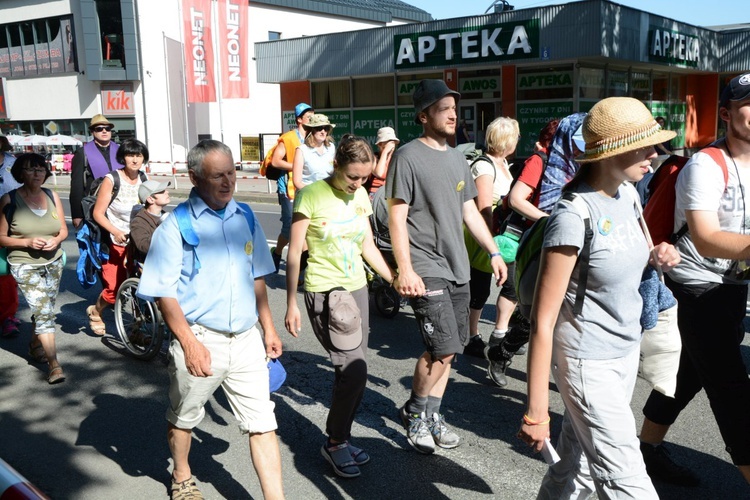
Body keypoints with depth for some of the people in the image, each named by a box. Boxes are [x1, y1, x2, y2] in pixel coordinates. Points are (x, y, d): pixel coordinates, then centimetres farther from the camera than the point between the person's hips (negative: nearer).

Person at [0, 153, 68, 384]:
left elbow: (63, 229, 10)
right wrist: (27, 242, -20)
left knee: (43, 310, 14)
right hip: (25, 266, -4)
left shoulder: (52, 196, 5)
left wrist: (56, 240, -11)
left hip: (53, 263, 5)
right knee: (44, 312, -13)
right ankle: (54, 365, -13)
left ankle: (35, 345, 41)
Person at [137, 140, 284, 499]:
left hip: (246, 338, 3)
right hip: (200, 339, -3)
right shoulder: (176, 225, -10)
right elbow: (164, 292, -12)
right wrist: (189, 342, -20)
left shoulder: (244, 217, 5)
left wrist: (269, 328, 13)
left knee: (262, 422, 3)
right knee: (183, 418, 20)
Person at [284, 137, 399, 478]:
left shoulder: (360, 195, 7)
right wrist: (291, 304, -10)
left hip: (357, 288, 6)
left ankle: (340, 438, 25)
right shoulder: (311, 195, -12)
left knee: (352, 373, 7)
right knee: (354, 369, -12)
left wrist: (394, 279, 5)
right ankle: (335, 443, 9)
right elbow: (294, 253, -10)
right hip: (324, 292, -6)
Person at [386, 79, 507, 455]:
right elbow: (396, 217, -12)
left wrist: (493, 252, 15)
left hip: (458, 268, 8)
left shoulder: (457, 158, 14)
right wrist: (405, 270, -19)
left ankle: (431, 415, 27)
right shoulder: (409, 156, -8)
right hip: (426, 269, -7)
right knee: (443, 348, -10)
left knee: (448, 349, 11)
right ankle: (414, 411, 13)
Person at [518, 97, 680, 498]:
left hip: (626, 352, 7)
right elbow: (543, 321, -21)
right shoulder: (574, 216, -22)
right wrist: (536, 412, -21)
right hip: (588, 363, -7)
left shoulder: (627, 195, 1)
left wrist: (654, 256, -3)